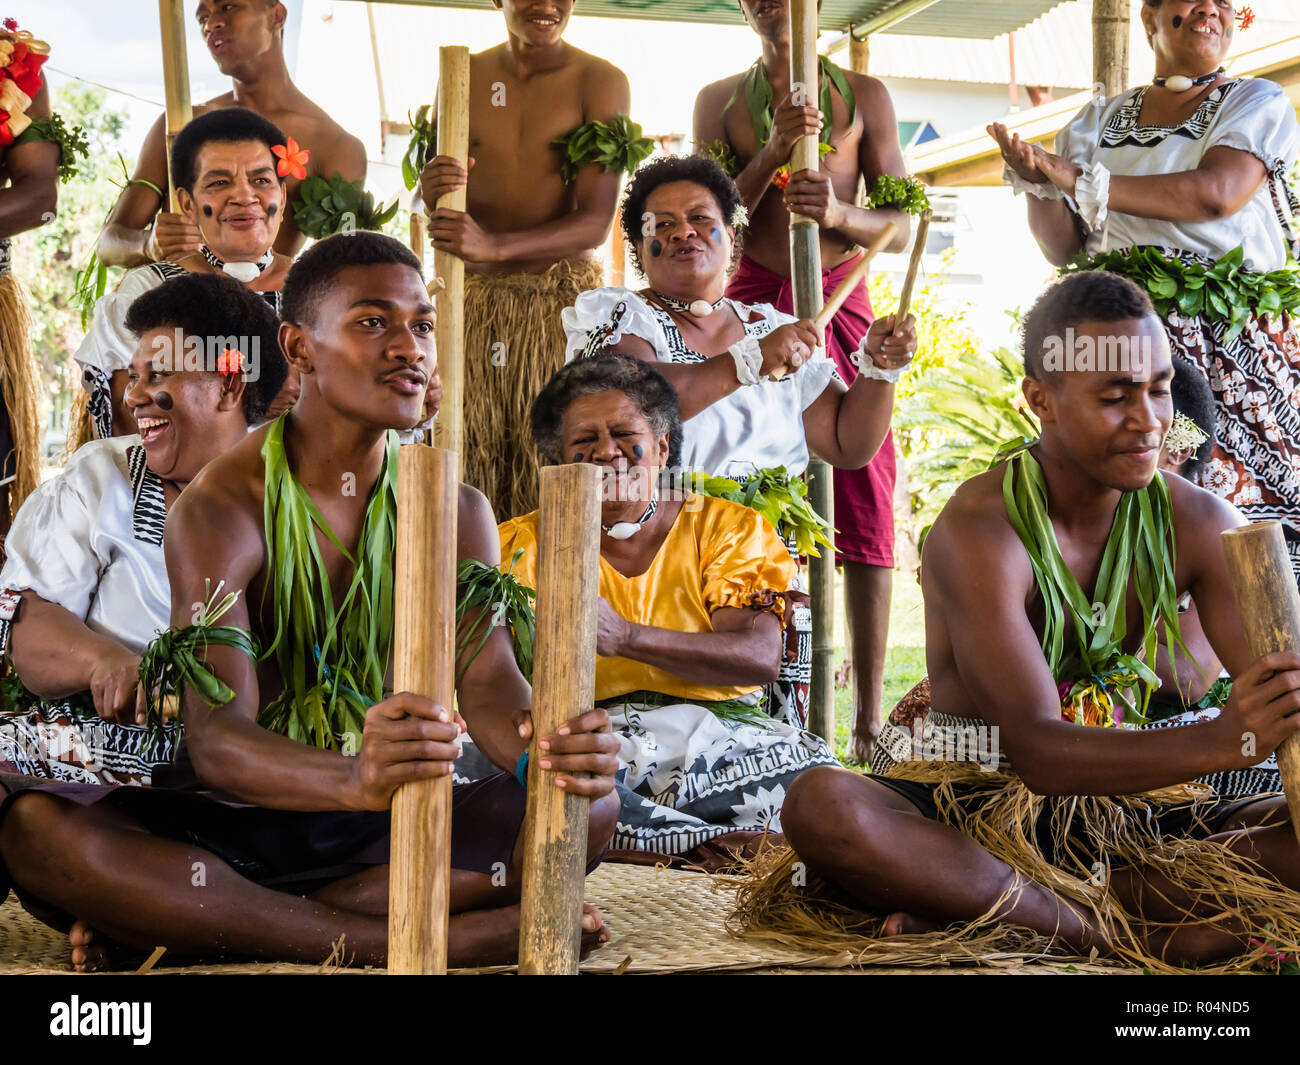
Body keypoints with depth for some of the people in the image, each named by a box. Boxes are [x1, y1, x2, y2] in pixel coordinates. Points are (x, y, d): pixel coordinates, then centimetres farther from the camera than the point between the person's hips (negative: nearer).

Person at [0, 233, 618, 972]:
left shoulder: (453, 511, 2)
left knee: (591, 806, -22)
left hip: (386, 829, 4)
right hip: (234, 822, -3)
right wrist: (358, 779, -48)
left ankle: (174, 923, -24)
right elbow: (216, 741, -26)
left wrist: (550, 746, -38)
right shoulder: (221, 510, -13)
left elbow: (489, 682, -12)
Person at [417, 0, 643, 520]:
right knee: (461, 460, -5)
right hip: (470, 300, 3)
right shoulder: (463, 76, 10)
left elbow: (596, 222, -11)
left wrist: (494, 246, -25)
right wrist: (431, 186, -15)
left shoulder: (600, 81, -2)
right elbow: (428, 204, 11)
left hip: (561, 302, -3)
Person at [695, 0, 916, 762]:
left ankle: (869, 716, -4)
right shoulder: (720, 101, 13)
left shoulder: (864, 96, 11)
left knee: (862, 501, -6)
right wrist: (773, 151, -10)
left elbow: (901, 227, 7)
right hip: (752, 305, 1)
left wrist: (841, 214, -14)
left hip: (840, 301, 0)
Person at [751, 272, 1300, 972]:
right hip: (963, 804, -4)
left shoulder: (1198, 522, 0)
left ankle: (970, 911, -25)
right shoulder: (980, 530, -17)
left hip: (1119, 797, 4)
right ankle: (1127, 931, -30)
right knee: (819, 804, -34)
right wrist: (1223, 741, -41)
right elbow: (1036, 751, -27)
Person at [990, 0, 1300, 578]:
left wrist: (1079, 180, -15)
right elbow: (1062, 246, 11)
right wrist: (1039, 184, -10)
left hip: (1230, 350, -2)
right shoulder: (1100, 118, 18)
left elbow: (1217, 193, -13)